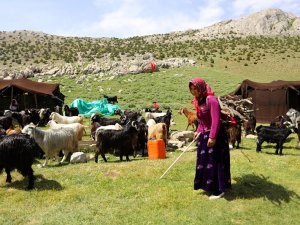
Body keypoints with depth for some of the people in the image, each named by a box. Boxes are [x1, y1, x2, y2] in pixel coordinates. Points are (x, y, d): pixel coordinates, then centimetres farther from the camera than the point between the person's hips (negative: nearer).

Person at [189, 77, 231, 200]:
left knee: (215, 162, -1)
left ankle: (219, 190, 13)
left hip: (216, 136, -9)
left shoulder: (211, 100, -18)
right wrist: (198, 131, 8)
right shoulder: (198, 101, 9)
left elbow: (216, 120, -23)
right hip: (204, 135, 9)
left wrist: (212, 137, -25)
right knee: (204, 161, 16)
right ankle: (209, 185, 32)